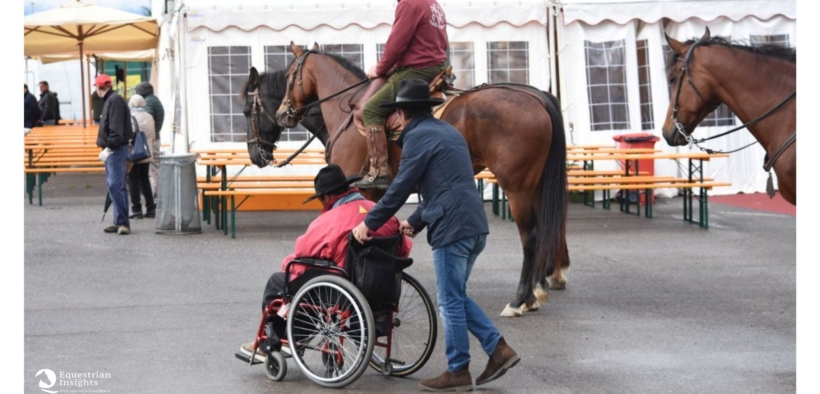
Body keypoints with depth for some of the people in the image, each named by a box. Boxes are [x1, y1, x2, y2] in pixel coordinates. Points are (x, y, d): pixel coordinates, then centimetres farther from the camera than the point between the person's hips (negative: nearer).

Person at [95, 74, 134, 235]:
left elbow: (116, 128, -21)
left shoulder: (115, 101, -12)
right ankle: (120, 222, 14)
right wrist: (107, 147, 15)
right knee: (114, 185, 11)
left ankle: (123, 222, -17)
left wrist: (109, 147, -24)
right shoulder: (110, 100, 18)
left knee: (115, 185, -15)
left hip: (116, 149, -10)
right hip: (112, 150, 10)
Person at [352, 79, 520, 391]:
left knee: (450, 301, 1)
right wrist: (415, 222, 24)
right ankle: (498, 348, 12)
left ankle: (458, 372, 7)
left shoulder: (418, 136, -6)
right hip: (474, 225, 9)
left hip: (452, 228, -9)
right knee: (456, 297, 18)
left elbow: (400, 188, -8)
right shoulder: (448, 132, 22)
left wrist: (369, 224, 1)